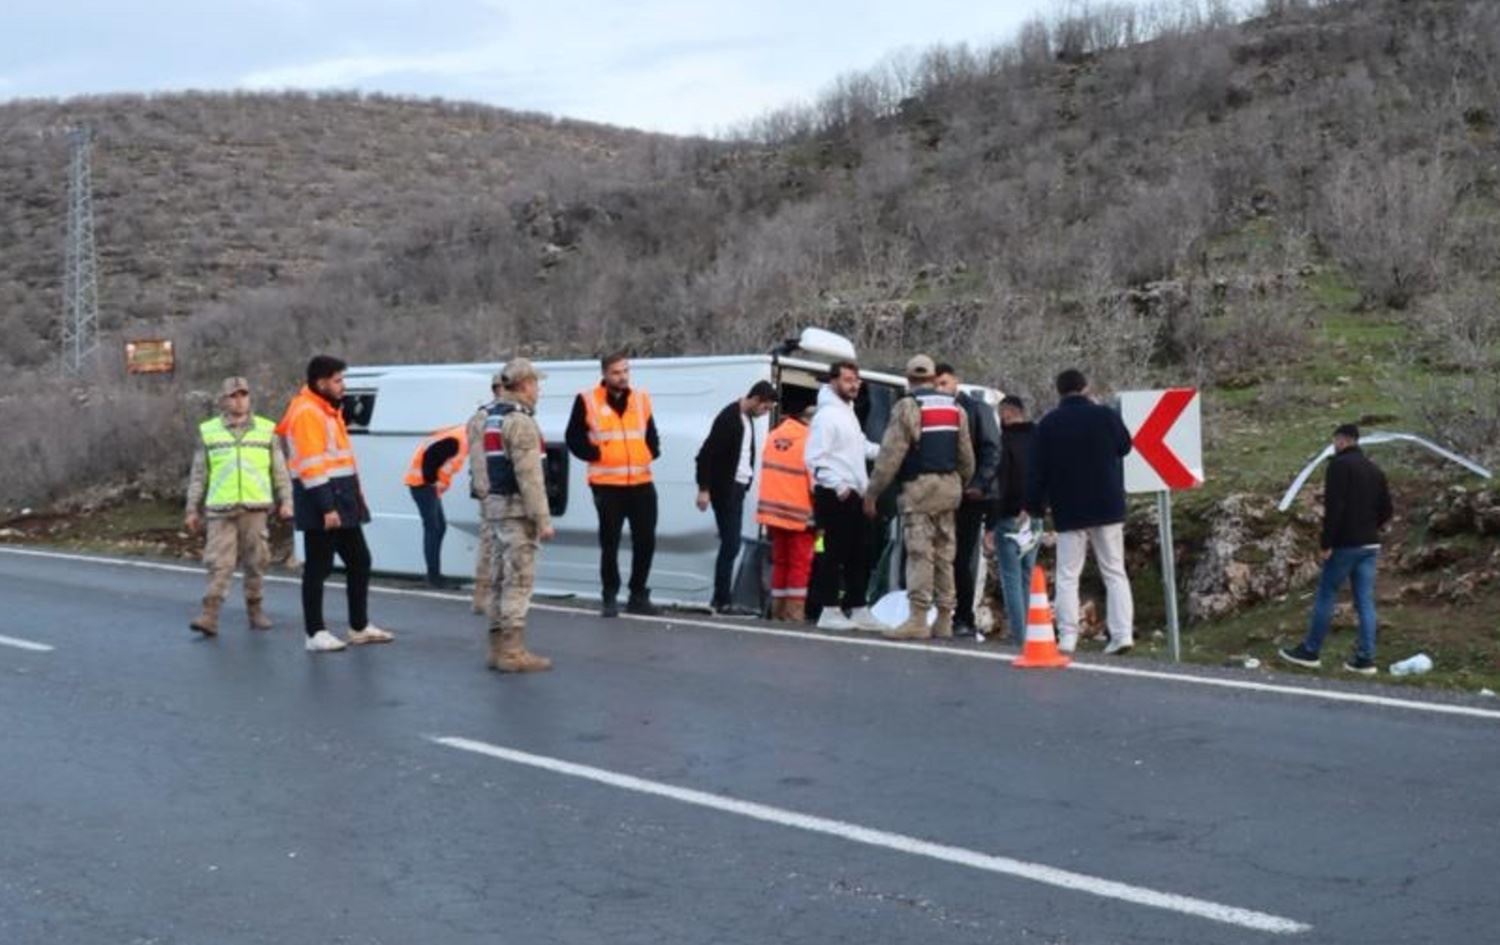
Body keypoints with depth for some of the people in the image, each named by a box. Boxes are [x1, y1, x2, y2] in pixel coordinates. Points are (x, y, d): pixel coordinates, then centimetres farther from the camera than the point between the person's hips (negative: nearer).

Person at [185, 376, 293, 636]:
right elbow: (198, 474, 10)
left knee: (255, 563, 6)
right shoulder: (208, 431, 8)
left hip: (255, 508, 1)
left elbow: (279, 469, 11)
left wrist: (285, 500, 5)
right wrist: (193, 509, 8)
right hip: (220, 510, -1)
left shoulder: (266, 430, 8)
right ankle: (209, 616, -9)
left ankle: (255, 611, 18)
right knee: (219, 564, -7)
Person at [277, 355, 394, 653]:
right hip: (320, 502, -10)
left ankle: (359, 627, 22)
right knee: (318, 569, -4)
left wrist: (354, 496, 19)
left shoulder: (327, 410, 17)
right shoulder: (306, 413, -15)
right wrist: (326, 507, -24)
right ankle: (316, 634, 2)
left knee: (359, 561, 14)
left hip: (342, 499, 10)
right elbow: (311, 466, -21)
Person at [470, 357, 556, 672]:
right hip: (516, 508, -10)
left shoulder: (491, 416, 14)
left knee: (502, 578, 14)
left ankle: (498, 648, 18)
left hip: (495, 505, 10)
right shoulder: (521, 421, -16)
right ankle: (512, 652, -7)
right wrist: (543, 519, -20)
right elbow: (529, 476, -21)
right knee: (519, 579, -7)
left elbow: (478, 462, 13)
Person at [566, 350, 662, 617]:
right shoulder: (587, 401, -2)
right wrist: (595, 454, -10)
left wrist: (652, 453, 6)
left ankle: (638, 596, 18)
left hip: (641, 482, 4)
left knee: (645, 541, 5)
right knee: (610, 543, 2)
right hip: (607, 485, -4)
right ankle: (609, 597, 13)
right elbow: (574, 438, 0)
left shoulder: (641, 399, 11)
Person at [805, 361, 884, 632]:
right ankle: (829, 611, -3)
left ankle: (858, 610, 17)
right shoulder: (827, 414, -11)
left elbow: (861, 447, 30)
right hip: (834, 495, -10)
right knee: (835, 554, -7)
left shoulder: (848, 413, 19)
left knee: (859, 555, 11)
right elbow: (815, 458, -17)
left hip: (853, 495, 10)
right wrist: (838, 486, -21)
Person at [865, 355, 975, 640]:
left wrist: (872, 492, -8)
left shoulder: (907, 407, -8)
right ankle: (944, 619, 16)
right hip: (949, 487, 7)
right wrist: (962, 485, 29)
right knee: (944, 554, 12)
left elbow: (891, 454, -12)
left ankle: (918, 618, -15)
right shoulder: (955, 408, 14)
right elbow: (966, 455, 17)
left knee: (919, 552, -9)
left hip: (919, 486, -7)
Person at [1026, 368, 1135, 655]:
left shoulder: (1047, 424, -2)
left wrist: (1035, 506, 8)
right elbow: (1125, 446, 16)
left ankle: (1067, 637, -3)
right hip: (1108, 508, 1)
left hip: (1068, 512, -1)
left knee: (1067, 575, 4)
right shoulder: (1105, 415, -2)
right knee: (1115, 572, 6)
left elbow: (1037, 469, -2)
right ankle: (1122, 634, -1)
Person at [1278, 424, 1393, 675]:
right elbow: (1386, 509, 14)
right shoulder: (1374, 469, 13)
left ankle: (1310, 652, 9)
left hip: (1345, 544, -7)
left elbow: (1334, 506, -18)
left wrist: (1326, 542, -15)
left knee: (1325, 597, 2)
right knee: (1365, 601, 5)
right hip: (1370, 545, 7)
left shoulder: (1339, 464, -10)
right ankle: (1365, 659, 3)